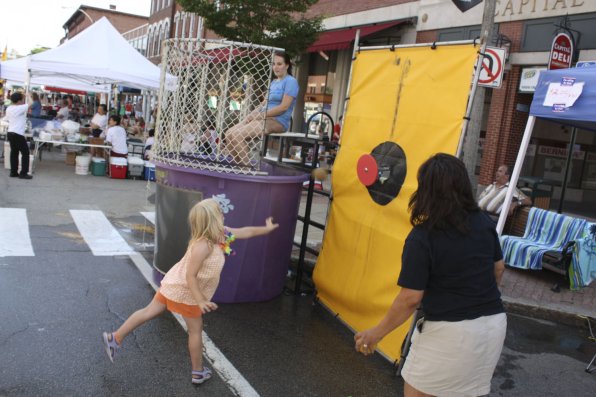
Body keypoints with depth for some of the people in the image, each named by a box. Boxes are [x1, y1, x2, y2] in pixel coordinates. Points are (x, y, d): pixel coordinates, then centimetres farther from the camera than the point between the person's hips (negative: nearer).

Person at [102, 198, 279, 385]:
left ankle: (115, 338, 28)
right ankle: (198, 372, 26)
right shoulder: (203, 245, -31)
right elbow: (190, 276, -28)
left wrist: (266, 228, 17)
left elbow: (245, 232, 10)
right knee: (195, 330, 10)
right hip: (185, 292, -8)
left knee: (149, 312, 18)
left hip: (175, 285, 8)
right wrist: (200, 300, -28)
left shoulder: (221, 234, -5)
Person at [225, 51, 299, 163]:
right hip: (264, 118, 9)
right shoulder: (273, 82, 23)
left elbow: (284, 106, -14)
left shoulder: (290, 81, -4)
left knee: (237, 135, -25)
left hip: (277, 121, -9)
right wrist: (251, 115, 2)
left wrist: (261, 115, -14)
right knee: (229, 133, -8)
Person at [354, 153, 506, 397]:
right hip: (494, 324, 6)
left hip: (451, 332, -6)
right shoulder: (483, 221, 0)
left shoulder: (422, 237, -19)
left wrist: (377, 333, -6)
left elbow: (410, 298, -18)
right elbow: (498, 269, 12)